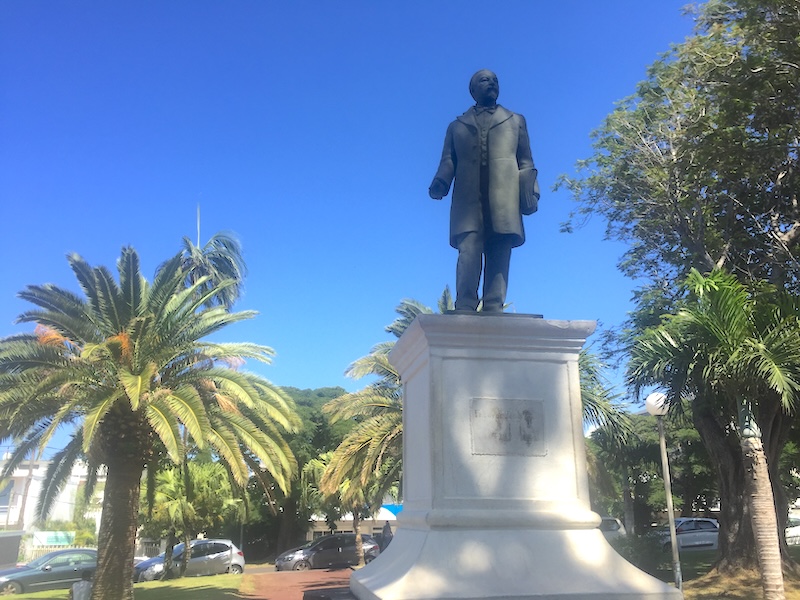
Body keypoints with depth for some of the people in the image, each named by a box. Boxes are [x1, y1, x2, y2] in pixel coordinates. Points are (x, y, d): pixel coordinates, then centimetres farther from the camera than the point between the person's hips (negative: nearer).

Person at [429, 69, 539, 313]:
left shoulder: (516, 121, 28)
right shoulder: (457, 125, 27)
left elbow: (525, 162, 17)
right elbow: (448, 160, 13)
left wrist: (531, 192, 0)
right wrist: (440, 182, -10)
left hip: (504, 198, 1)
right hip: (468, 197, -1)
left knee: (499, 255, -10)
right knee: (469, 249, -18)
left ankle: (494, 311, -15)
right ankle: (464, 309, -24)